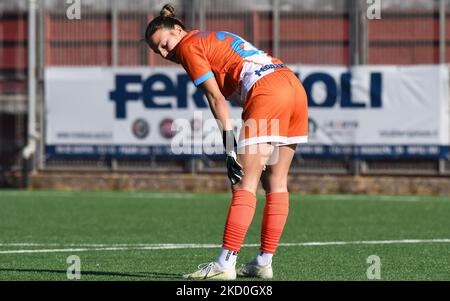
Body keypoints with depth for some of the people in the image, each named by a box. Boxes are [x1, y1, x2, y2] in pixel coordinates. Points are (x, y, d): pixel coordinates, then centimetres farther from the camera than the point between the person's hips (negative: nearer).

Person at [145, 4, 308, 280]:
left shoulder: (189, 45, 5)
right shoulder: (217, 37, 29)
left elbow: (216, 99, -4)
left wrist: (230, 145, -8)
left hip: (267, 91, -9)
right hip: (295, 85, 9)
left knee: (245, 183, -11)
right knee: (276, 183, 10)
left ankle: (225, 265, -15)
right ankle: (264, 262, 13)